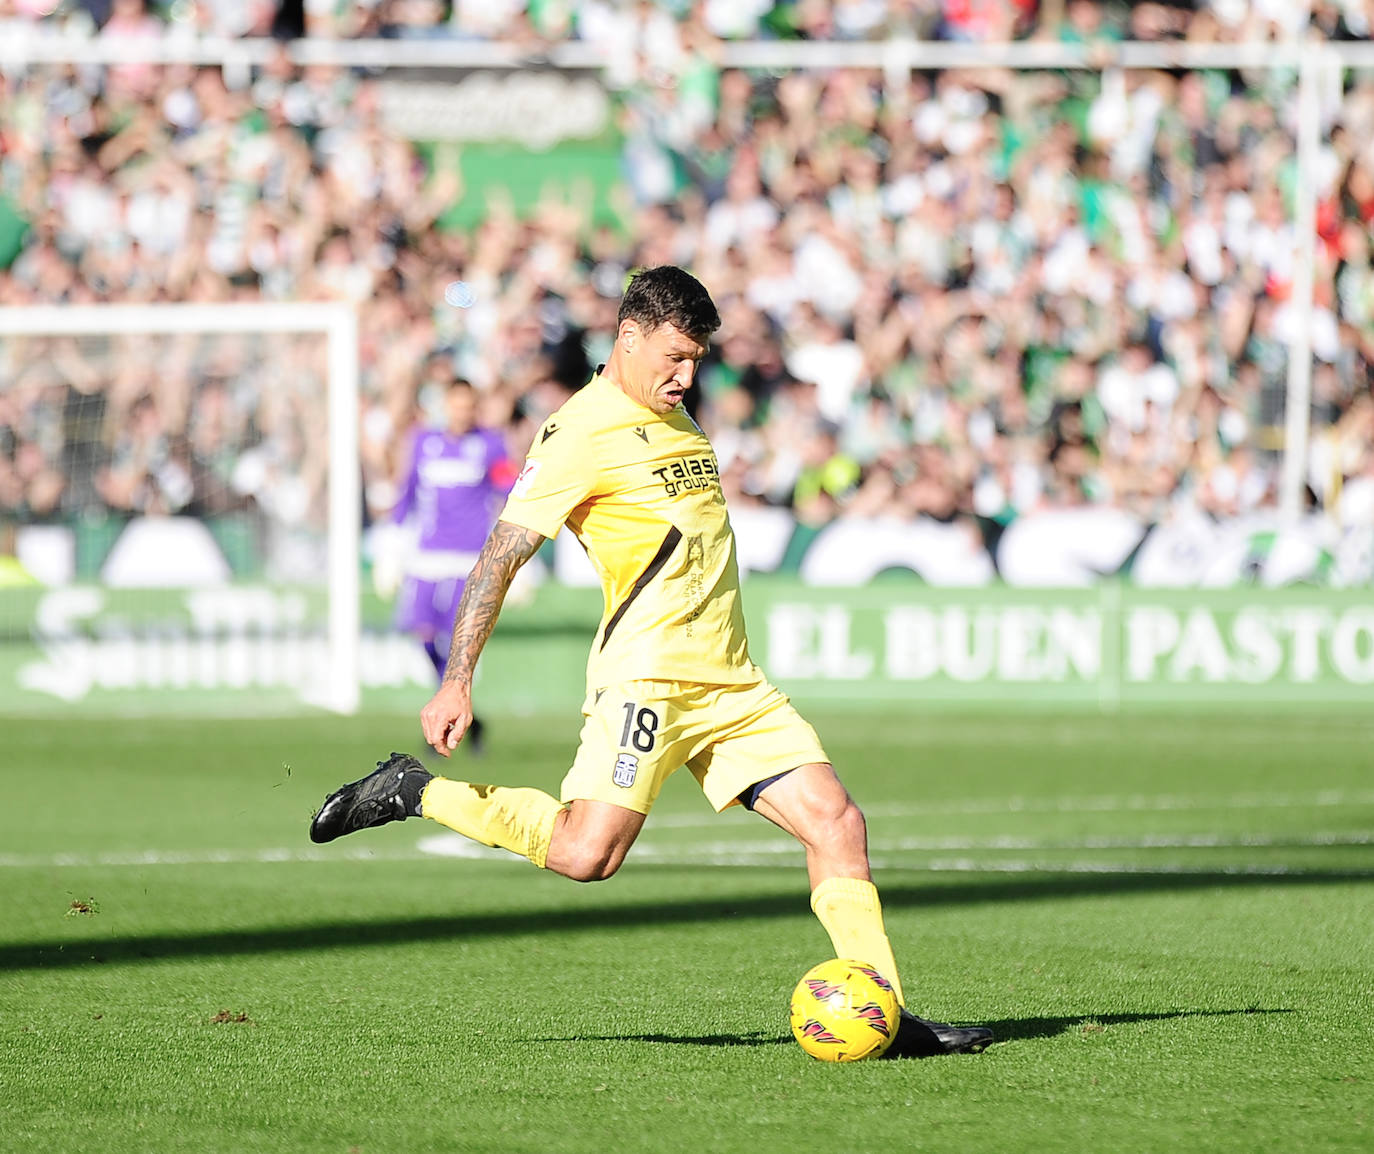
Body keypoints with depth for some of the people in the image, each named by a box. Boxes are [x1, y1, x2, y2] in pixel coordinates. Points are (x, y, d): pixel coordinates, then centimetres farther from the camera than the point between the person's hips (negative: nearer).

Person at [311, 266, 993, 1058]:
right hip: (646, 674, -8)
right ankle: (416, 793, -2)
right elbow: (500, 556, -11)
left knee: (837, 823, -3)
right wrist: (457, 682, -16)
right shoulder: (582, 434, -8)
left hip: (731, 685, 8)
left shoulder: (675, 420, 19)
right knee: (586, 854, -21)